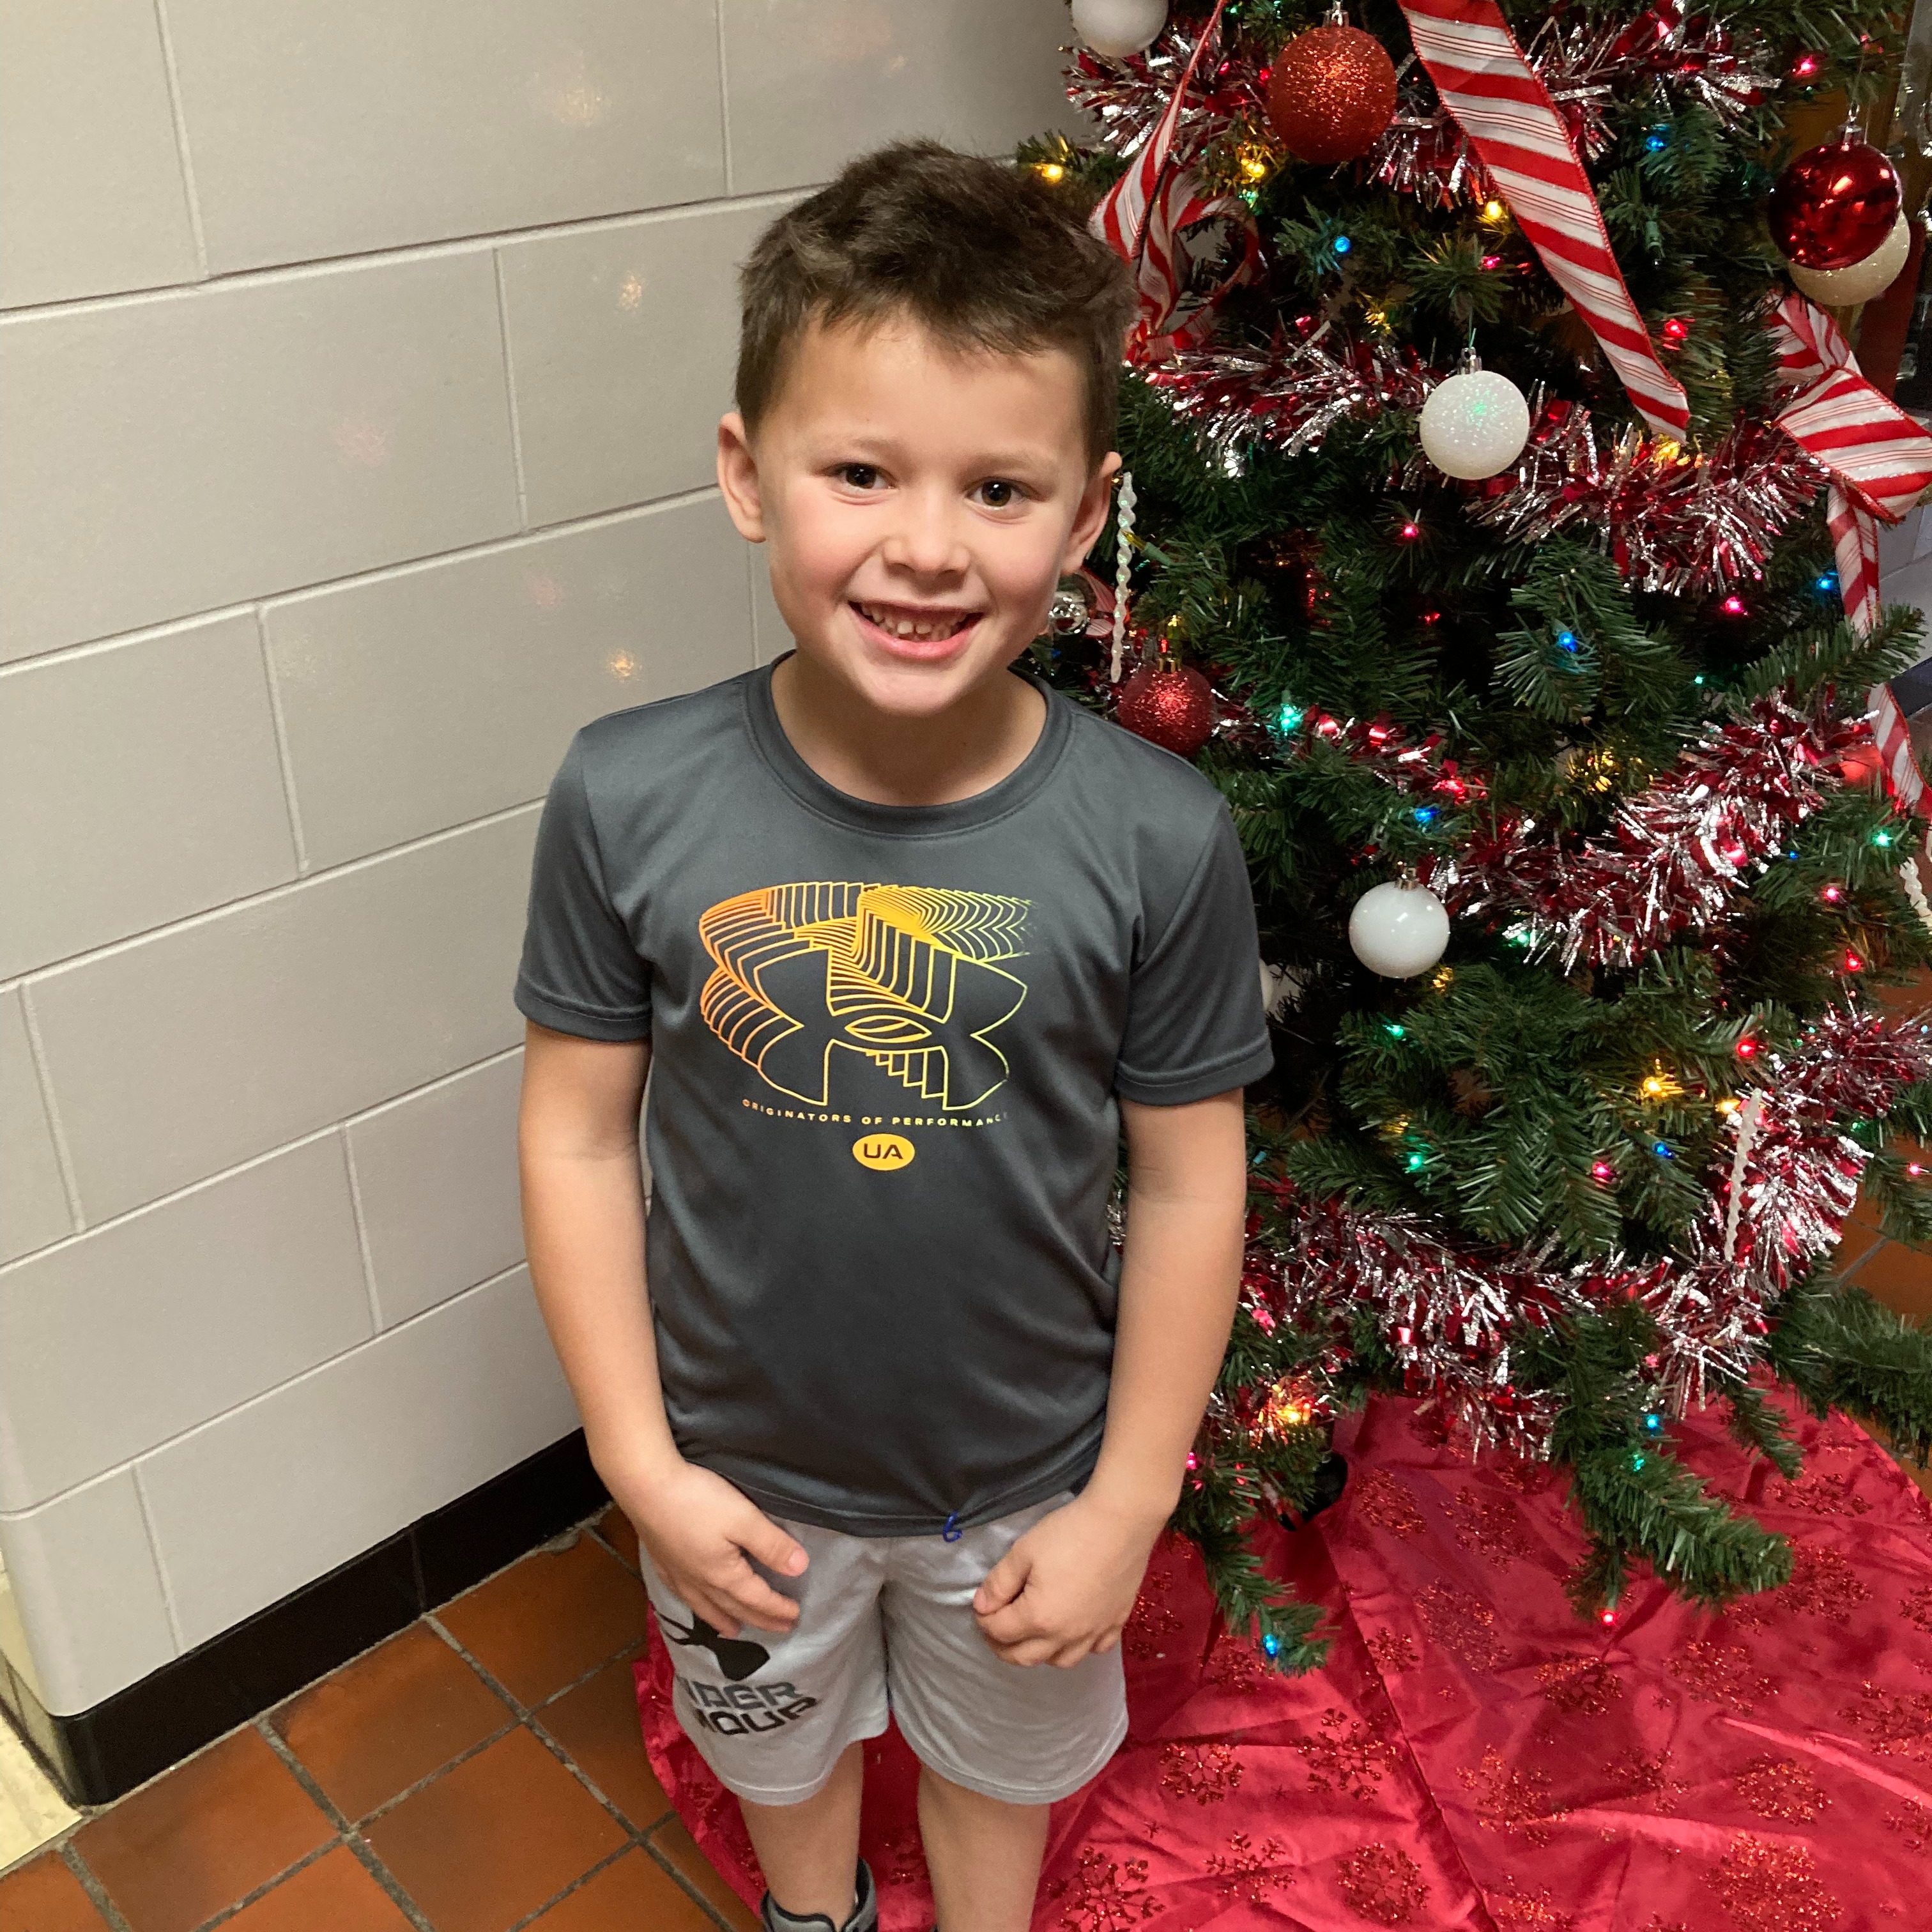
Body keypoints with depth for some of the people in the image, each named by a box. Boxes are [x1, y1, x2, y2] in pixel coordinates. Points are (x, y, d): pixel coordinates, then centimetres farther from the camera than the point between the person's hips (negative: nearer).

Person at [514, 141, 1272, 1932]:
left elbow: (1187, 1186, -13)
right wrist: (640, 1463, -9)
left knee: (1001, 1755, 28)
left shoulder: (1157, 839, -23)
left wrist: (1124, 1511, -7)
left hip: (1024, 1481, 0)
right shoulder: (630, 799, -22)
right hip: (743, 1471, 1)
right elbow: (578, 1132, -11)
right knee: (781, 1741, 30)